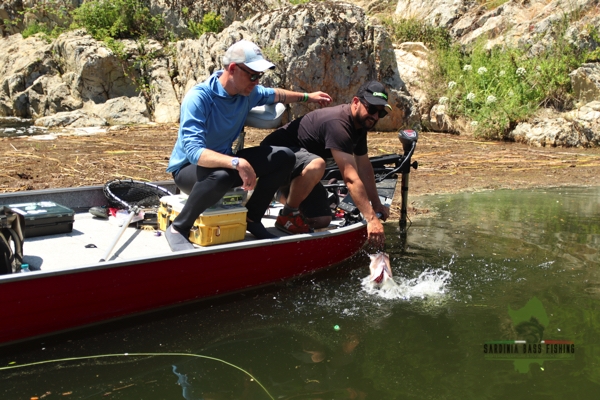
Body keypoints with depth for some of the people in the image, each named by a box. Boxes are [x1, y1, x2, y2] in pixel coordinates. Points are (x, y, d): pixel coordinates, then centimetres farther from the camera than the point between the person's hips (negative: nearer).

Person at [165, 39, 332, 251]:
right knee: (220, 177, -43)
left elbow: (273, 94, 21)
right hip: (189, 168, -7)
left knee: (284, 157, -7)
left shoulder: (247, 92, -4)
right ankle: (178, 228, -18)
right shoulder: (198, 98, -27)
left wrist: (307, 97, 27)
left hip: (226, 161, 7)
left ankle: (252, 217, 5)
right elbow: (193, 151, -38)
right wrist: (237, 163, -50)